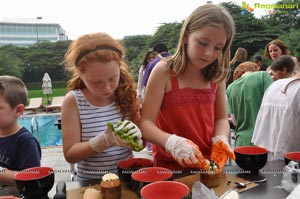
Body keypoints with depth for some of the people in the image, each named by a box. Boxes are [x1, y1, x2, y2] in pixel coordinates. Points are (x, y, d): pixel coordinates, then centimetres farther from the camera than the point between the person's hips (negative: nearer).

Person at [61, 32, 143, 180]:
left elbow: (141, 143, 3)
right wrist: (104, 141, -22)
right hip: (91, 184, -1)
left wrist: (135, 136, -18)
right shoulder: (73, 101, -10)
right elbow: (70, 154, -7)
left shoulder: (126, 93, -5)